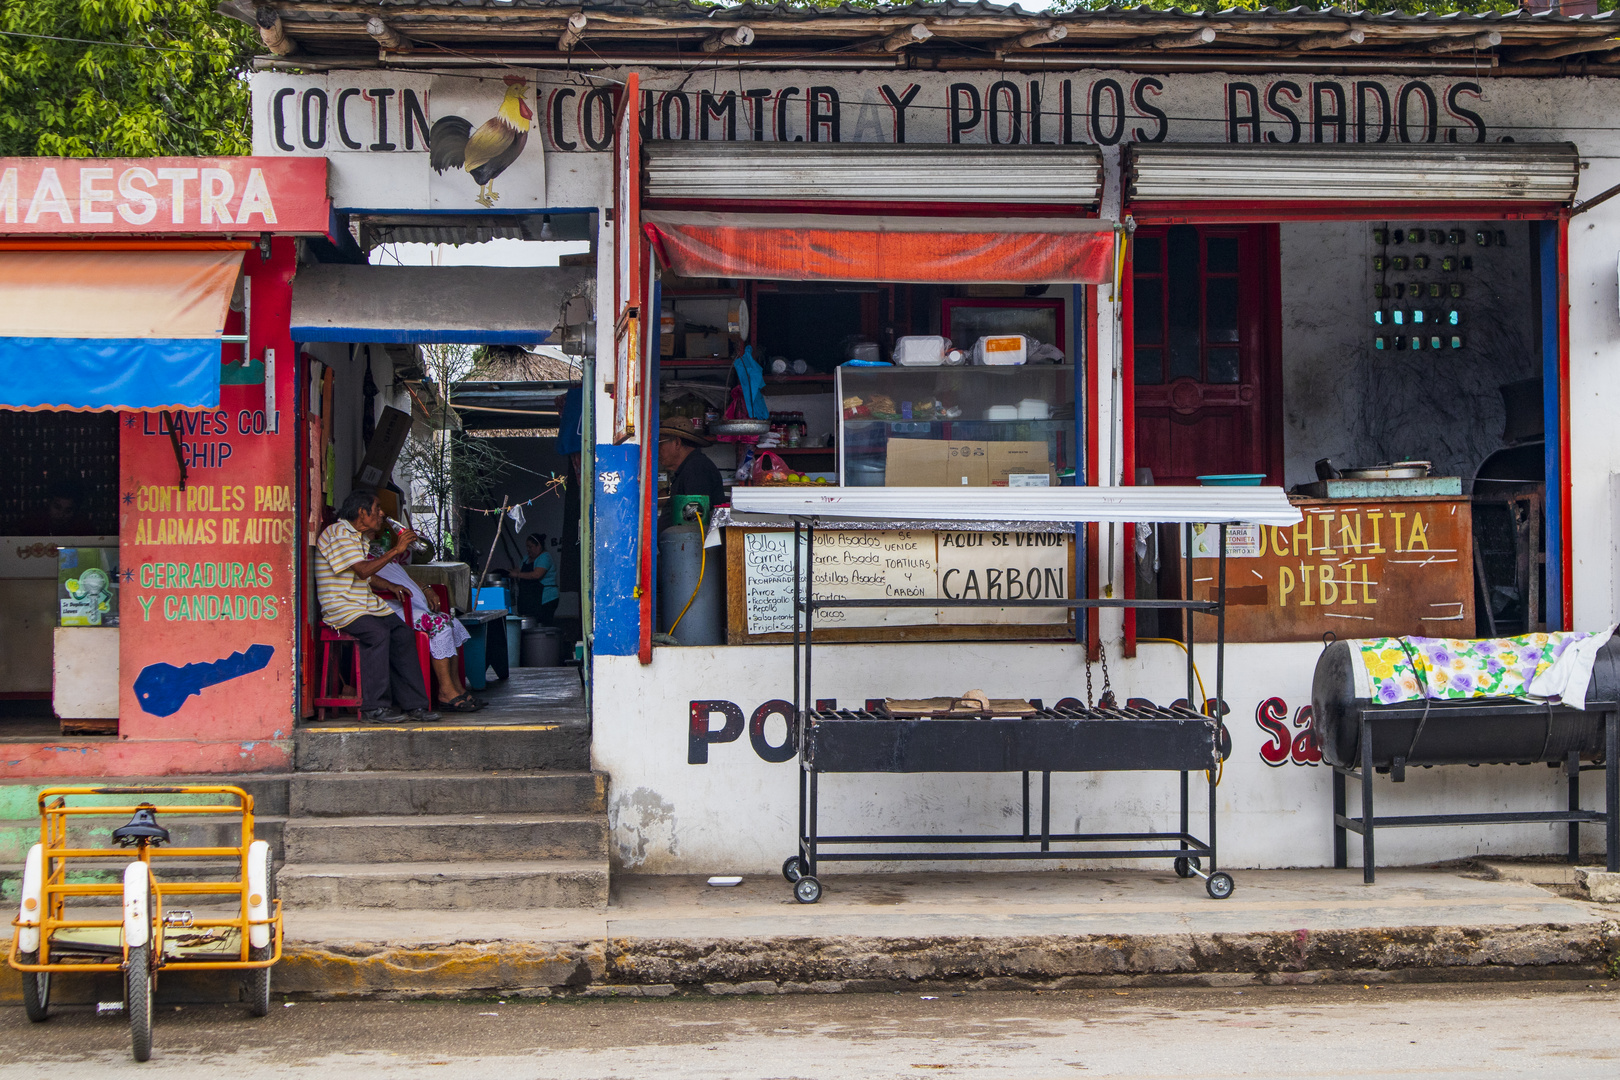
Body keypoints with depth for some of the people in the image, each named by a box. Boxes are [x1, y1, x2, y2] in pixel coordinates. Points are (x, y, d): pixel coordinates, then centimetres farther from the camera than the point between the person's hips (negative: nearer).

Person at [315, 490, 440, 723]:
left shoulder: (358, 536, 20)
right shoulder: (338, 533, -13)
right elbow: (363, 571, -22)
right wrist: (395, 550, -18)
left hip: (366, 604, 10)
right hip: (340, 607, -10)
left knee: (403, 634, -10)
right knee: (378, 633, -32)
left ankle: (413, 704, -9)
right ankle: (373, 708, -27)